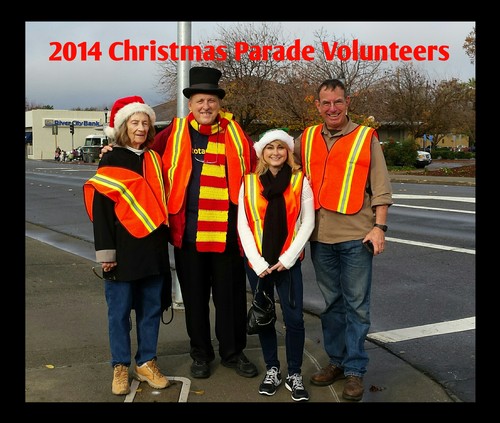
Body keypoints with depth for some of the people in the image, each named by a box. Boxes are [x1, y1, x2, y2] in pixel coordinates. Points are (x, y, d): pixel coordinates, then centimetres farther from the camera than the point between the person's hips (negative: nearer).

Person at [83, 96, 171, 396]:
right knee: (120, 310, 4)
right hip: (123, 249, -4)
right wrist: (105, 251, -11)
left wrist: (167, 237, 13)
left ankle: (146, 363, 22)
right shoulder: (111, 161, -2)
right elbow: (100, 207, -6)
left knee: (151, 308, 9)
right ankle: (120, 367, 18)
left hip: (153, 247, 4)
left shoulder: (154, 159, 10)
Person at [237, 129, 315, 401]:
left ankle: (294, 374, 13)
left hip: (288, 261, -1)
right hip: (257, 262, 1)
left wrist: (287, 258, -8)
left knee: (294, 318, -5)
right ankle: (272, 370, 26)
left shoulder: (300, 181, 0)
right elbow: (243, 224, -1)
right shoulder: (249, 182, 3)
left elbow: (308, 222, -2)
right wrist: (258, 262, -9)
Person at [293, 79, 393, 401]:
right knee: (332, 302, 15)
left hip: (356, 237, -4)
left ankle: (355, 370, 13)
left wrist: (379, 227, -9)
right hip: (320, 236, 4)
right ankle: (336, 361, 28)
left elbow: (380, 188, -2)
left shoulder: (366, 137, -1)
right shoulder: (307, 138, 8)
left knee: (356, 305, 3)